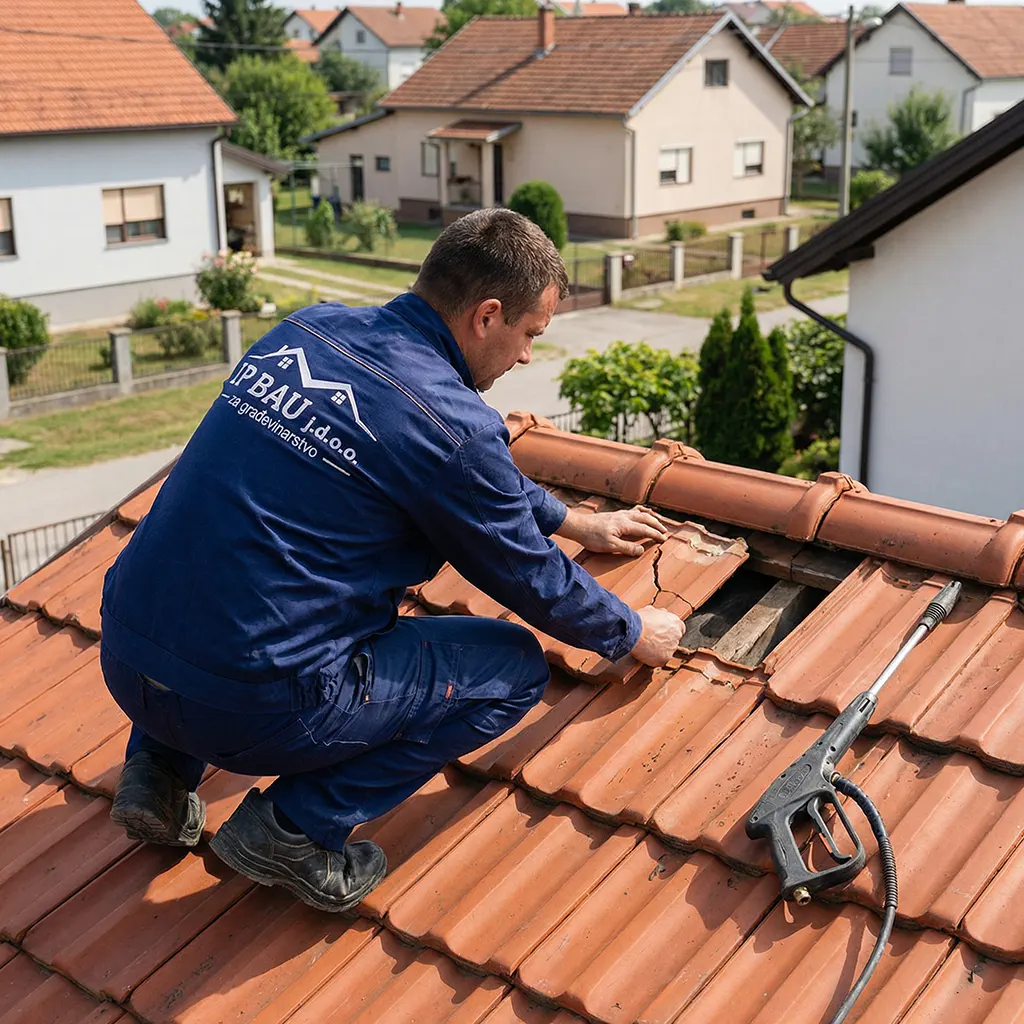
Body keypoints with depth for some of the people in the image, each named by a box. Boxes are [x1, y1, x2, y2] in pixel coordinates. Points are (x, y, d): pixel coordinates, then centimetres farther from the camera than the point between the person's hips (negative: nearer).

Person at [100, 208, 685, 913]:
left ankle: (161, 772, 23)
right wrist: (633, 635, 23)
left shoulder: (309, 328, 9)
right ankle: (297, 828, 2)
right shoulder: (453, 424, -14)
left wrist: (575, 522, 36)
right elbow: (533, 580, 3)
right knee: (517, 666, 7)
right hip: (255, 707, -7)